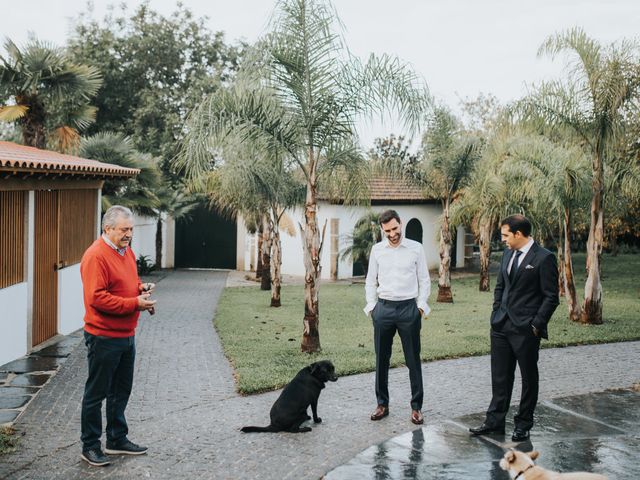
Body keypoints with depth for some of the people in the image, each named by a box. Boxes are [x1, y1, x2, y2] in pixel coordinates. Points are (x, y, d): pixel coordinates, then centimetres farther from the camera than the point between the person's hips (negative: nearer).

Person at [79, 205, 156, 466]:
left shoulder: (126, 251, 10)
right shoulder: (96, 256, -19)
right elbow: (97, 298, -25)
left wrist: (141, 287, 2)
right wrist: (135, 304, -24)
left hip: (126, 335, 9)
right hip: (104, 336, -9)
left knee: (121, 391, 18)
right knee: (96, 393, 3)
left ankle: (117, 439, 31)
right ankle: (90, 446, 14)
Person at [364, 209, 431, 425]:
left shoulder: (416, 248, -1)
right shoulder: (377, 250, 5)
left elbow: (424, 280, 4)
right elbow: (371, 281, 11)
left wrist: (421, 306, -4)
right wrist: (371, 307, 4)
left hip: (408, 308, -2)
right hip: (383, 308, 2)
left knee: (413, 360, 3)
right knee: (381, 360, 8)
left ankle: (416, 406, 12)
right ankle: (382, 404, 20)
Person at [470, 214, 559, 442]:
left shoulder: (544, 258, -11)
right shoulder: (507, 254, 11)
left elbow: (551, 297, -11)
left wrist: (536, 325, -13)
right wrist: (496, 315, 11)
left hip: (526, 329, -7)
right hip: (501, 326, 7)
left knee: (529, 378, 8)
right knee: (500, 376, 12)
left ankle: (523, 424, 19)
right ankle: (495, 420, 21)